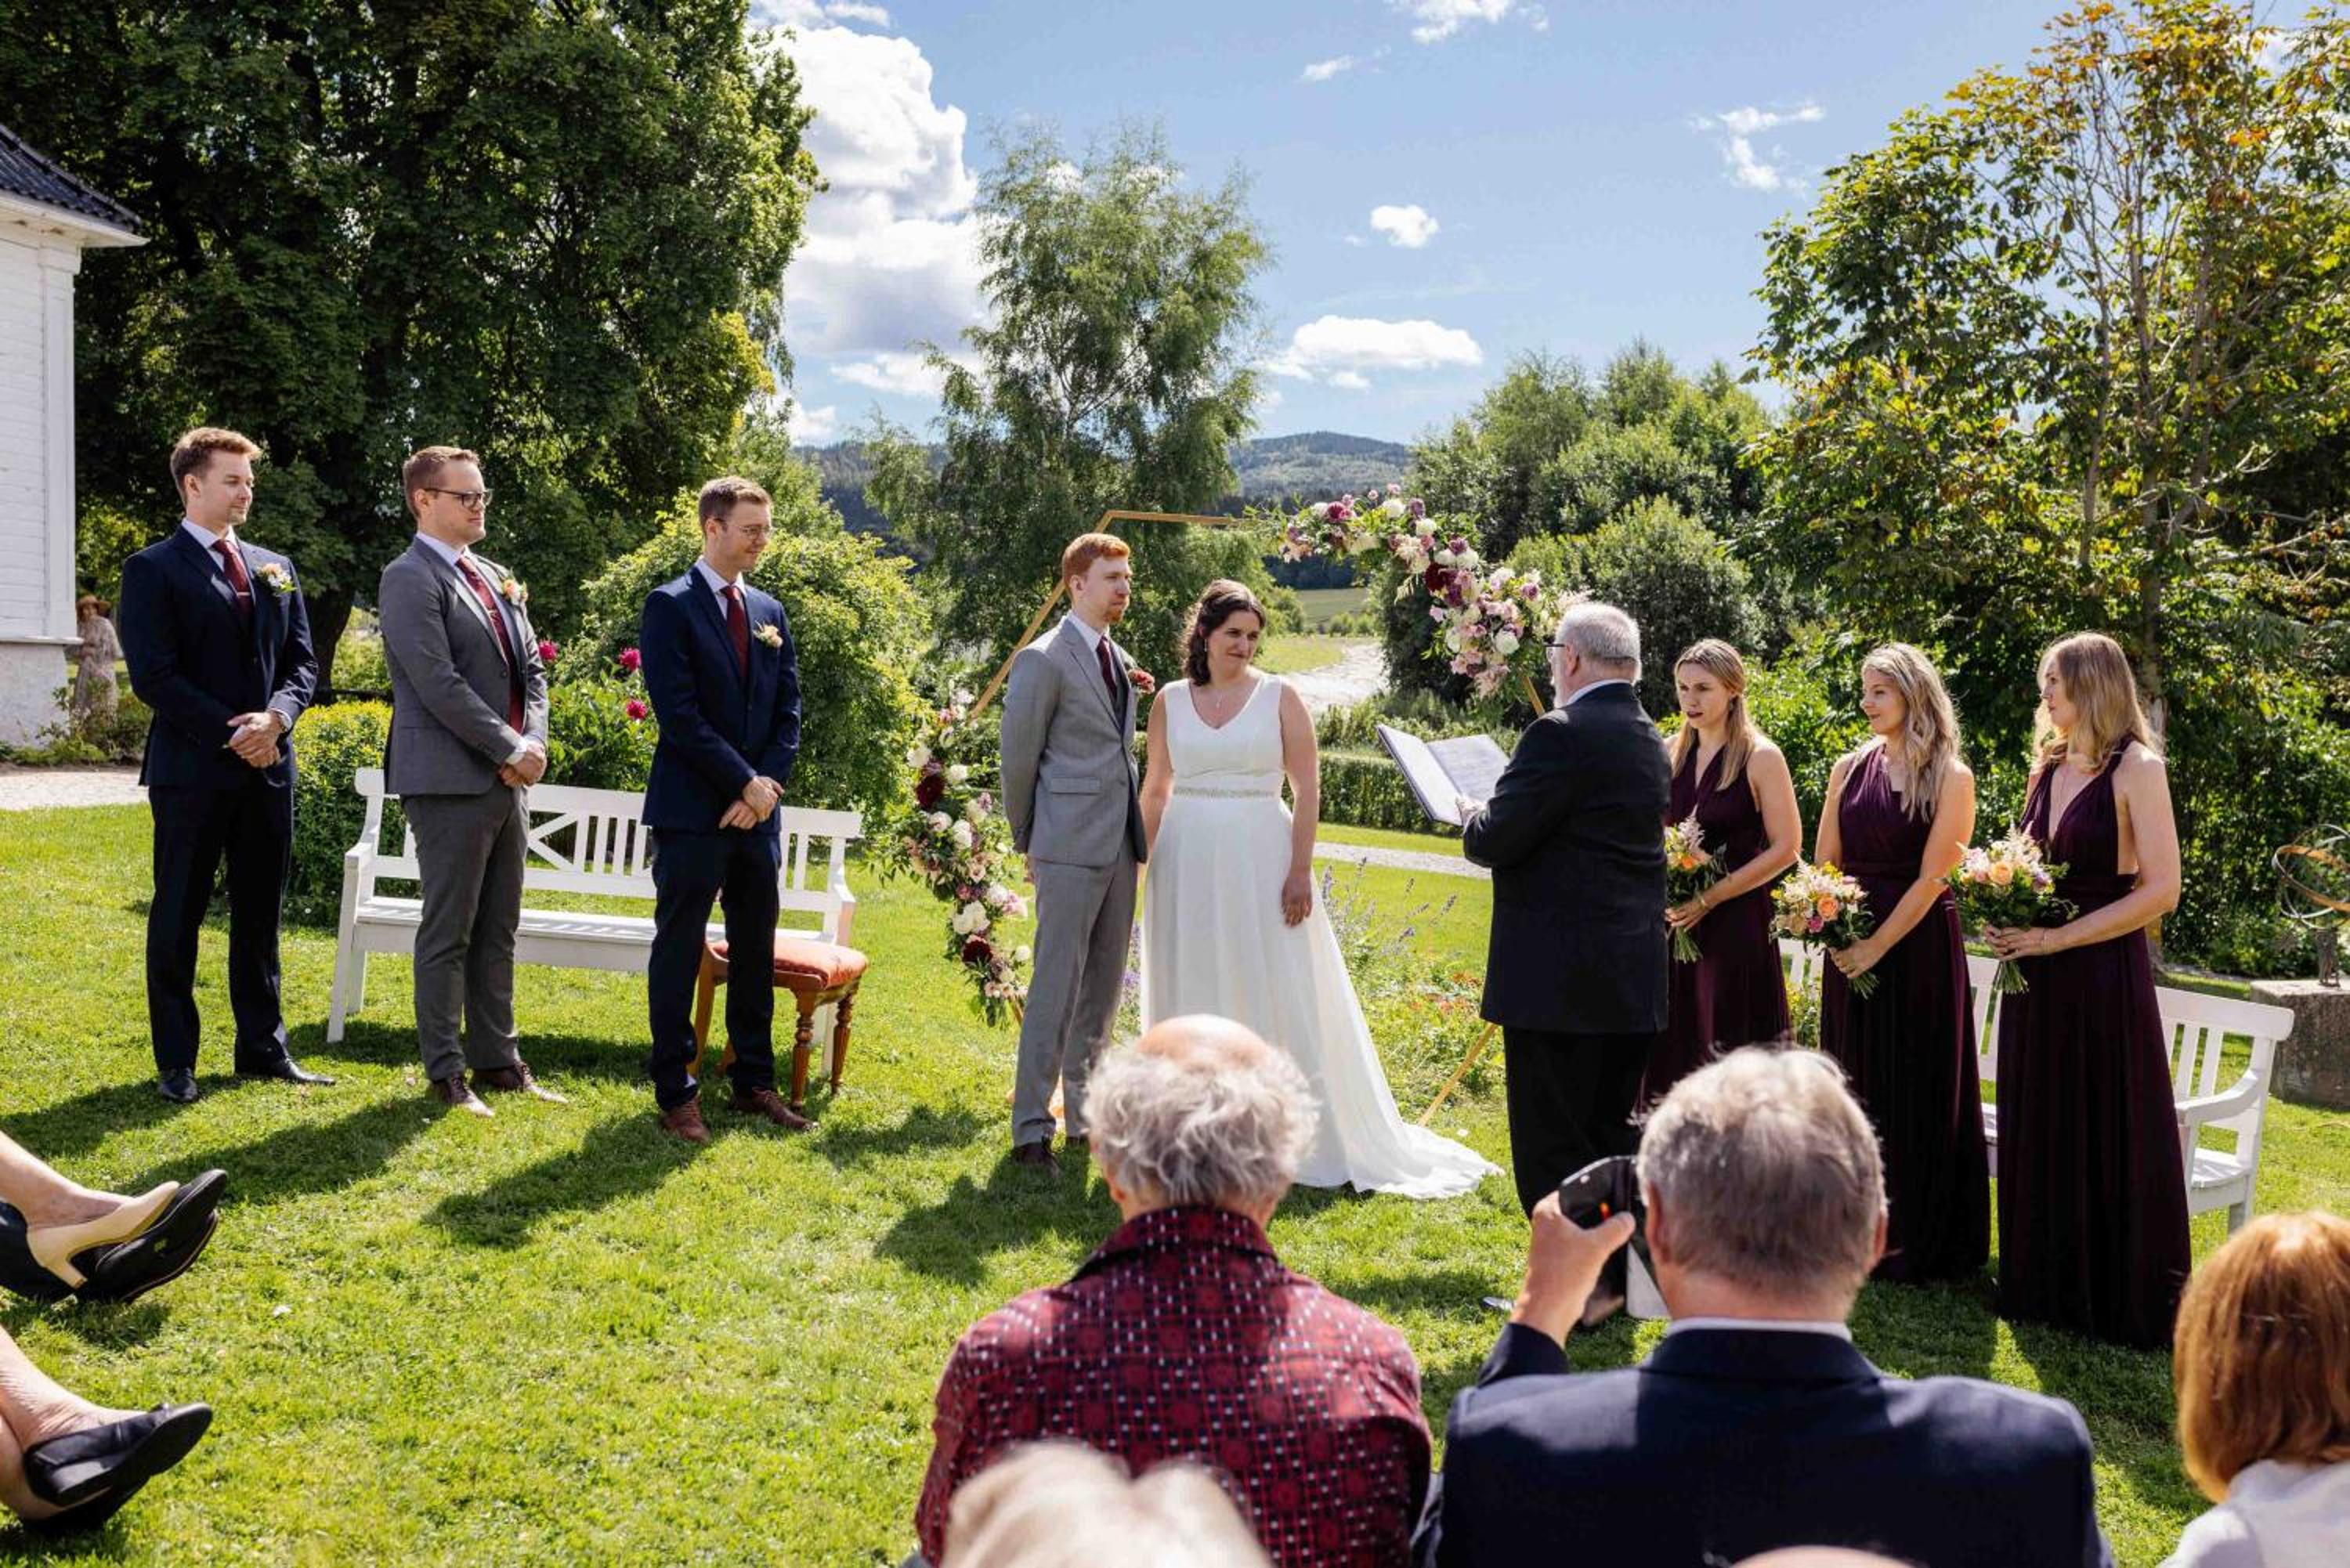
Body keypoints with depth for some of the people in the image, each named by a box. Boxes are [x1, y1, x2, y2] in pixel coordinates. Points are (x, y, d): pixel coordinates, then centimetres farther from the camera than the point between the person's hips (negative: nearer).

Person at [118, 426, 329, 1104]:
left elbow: (302, 661, 11)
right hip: (191, 768, -5)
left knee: (260, 915, 11)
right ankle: (175, 1062, 11)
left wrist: (276, 717, -8)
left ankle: (263, 1047, 19)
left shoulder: (276, 568, 14)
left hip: (269, 766, 5)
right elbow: (153, 675, -11)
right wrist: (231, 733, -15)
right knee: (178, 918, 3)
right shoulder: (153, 569, -3)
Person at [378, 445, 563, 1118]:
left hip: (509, 780, 8)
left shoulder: (497, 578, 17)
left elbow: (531, 667, 17)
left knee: (498, 930, 12)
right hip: (451, 780, -8)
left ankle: (497, 1061, 21)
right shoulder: (411, 579, -9)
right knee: (448, 932, 0)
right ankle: (445, 1074, 9)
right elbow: (439, 684, -18)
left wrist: (534, 741, 0)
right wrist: (512, 748, -14)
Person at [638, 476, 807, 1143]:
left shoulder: (771, 612, 13)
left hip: (758, 812, 6)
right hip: (692, 811, -6)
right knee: (679, 952, 1)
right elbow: (679, 712, -13)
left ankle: (753, 1082, 19)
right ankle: (675, 1092, 10)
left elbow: (788, 711, 10)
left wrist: (766, 786, -5)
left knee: (756, 951, 10)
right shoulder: (671, 606, -5)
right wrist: (745, 781, -14)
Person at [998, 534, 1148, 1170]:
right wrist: (1028, 842, 2)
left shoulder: (1120, 660, 16)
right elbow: (1018, 760, -5)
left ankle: (1087, 1115, 23)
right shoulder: (1044, 660, -8)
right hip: (1070, 848, -8)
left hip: (1120, 846, 8)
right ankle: (1031, 1129, 0)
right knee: (1056, 988, -7)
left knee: (1103, 988, 12)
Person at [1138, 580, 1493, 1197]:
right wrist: (1140, 862, 11)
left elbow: (1308, 788, -4)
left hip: (1260, 860, -3)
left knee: (1276, 995, 1)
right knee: (1192, 992, 10)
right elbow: (1156, 788, 12)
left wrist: (1300, 871, -11)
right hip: (1189, 862, 3)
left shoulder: (1279, 697, -2)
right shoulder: (1171, 701, 5)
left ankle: (1302, 1133, 9)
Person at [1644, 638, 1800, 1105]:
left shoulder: (1760, 758, -5)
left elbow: (1786, 848, -8)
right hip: (1674, 923, 5)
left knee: (1728, 1051, -2)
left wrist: (1709, 898, -13)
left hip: (1737, 924, -5)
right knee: (1672, 1054, 6)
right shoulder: (1671, 754, 10)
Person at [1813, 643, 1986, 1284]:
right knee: (1857, 1086, 10)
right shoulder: (1850, 768, 7)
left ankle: (1919, 1242, 13)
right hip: (1851, 947, 4)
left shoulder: (1950, 779, -6)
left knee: (1918, 1090, 3)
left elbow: (1932, 877, -12)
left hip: (1917, 945, -4)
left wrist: (1878, 945, -16)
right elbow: (1825, 863, 8)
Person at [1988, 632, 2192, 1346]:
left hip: (2103, 973, -7)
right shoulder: (2049, 767, 11)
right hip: (2037, 977, 7)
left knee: (2108, 1136, 2)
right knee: (2039, 1132, 12)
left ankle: (2123, 1302, 16)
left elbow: (2160, 892, -15)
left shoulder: (2136, 770, -10)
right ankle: (2048, 1289, 24)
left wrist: (2054, 939, -18)